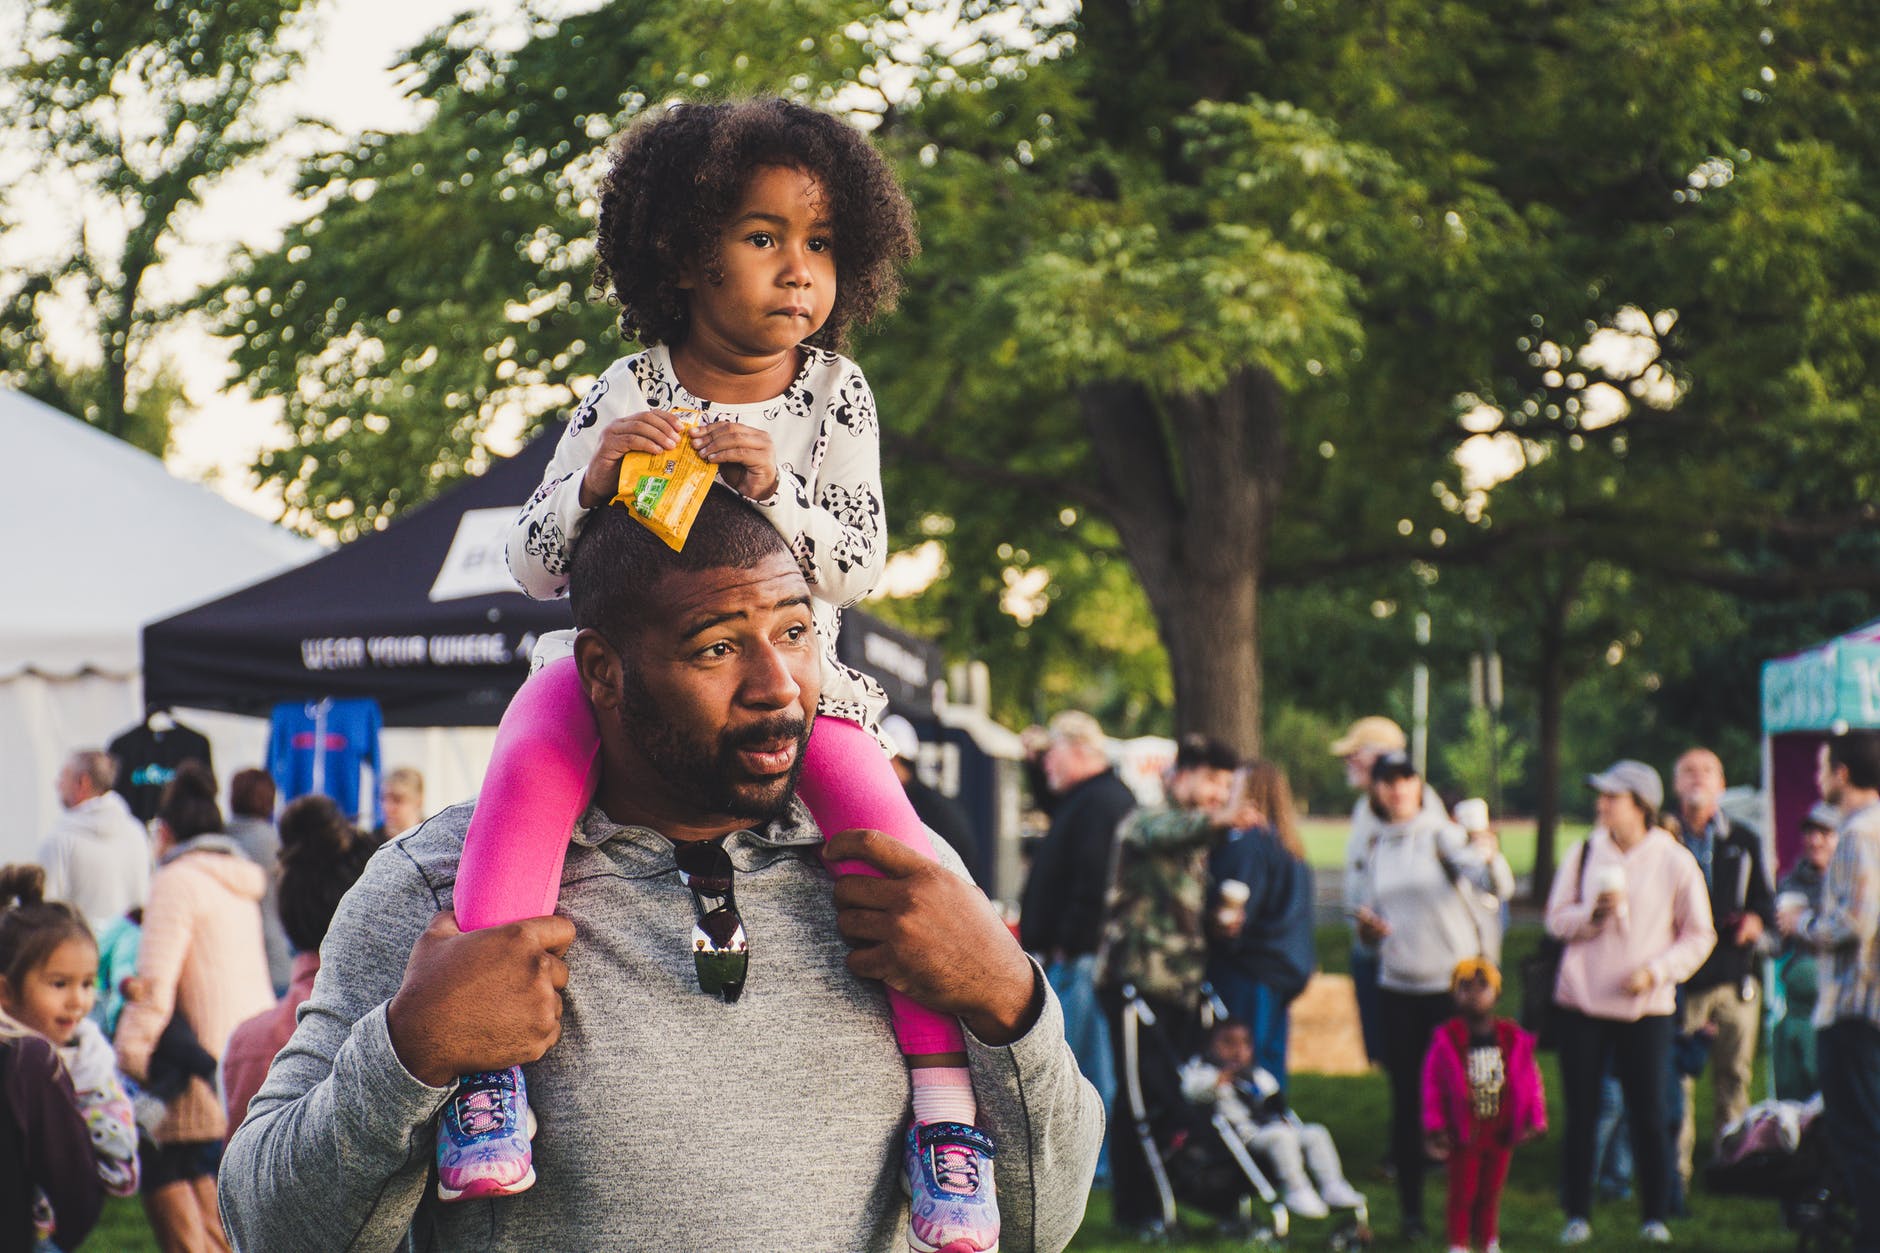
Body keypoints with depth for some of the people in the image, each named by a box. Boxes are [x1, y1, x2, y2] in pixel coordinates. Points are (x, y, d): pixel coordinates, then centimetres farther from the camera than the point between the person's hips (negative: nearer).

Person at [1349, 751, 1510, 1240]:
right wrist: (1367, 928, -8)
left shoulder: (1441, 833, -5)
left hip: (1454, 983, -4)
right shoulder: (1374, 851, 9)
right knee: (1407, 1101, 5)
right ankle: (1411, 1211, 12)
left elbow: (1488, 882, -23)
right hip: (1398, 988, 4)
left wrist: (1488, 860, -45)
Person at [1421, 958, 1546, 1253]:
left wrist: (1535, 1120, 2)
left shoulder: (1515, 1040, 0)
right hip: (1463, 1132, -3)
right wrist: (1435, 1126, -9)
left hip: (1500, 1132, 3)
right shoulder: (1447, 1041, -7)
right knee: (1462, 1192, 2)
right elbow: (1432, 1086, -5)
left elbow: (1531, 1081, 6)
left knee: (1491, 1190, 13)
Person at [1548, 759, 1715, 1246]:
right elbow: (1556, 918, 7)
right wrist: (1593, 915, -14)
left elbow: (1699, 936, 1)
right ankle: (1577, 1214, 12)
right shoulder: (1584, 854, 5)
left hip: (1647, 1006, -2)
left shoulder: (1675, 861, -2)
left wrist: (1656, 972, -12)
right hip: (1582, 1003, 2)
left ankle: (1655, 1216, 10)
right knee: (1580, 1114, 3)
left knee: (1648, 1115, -2)